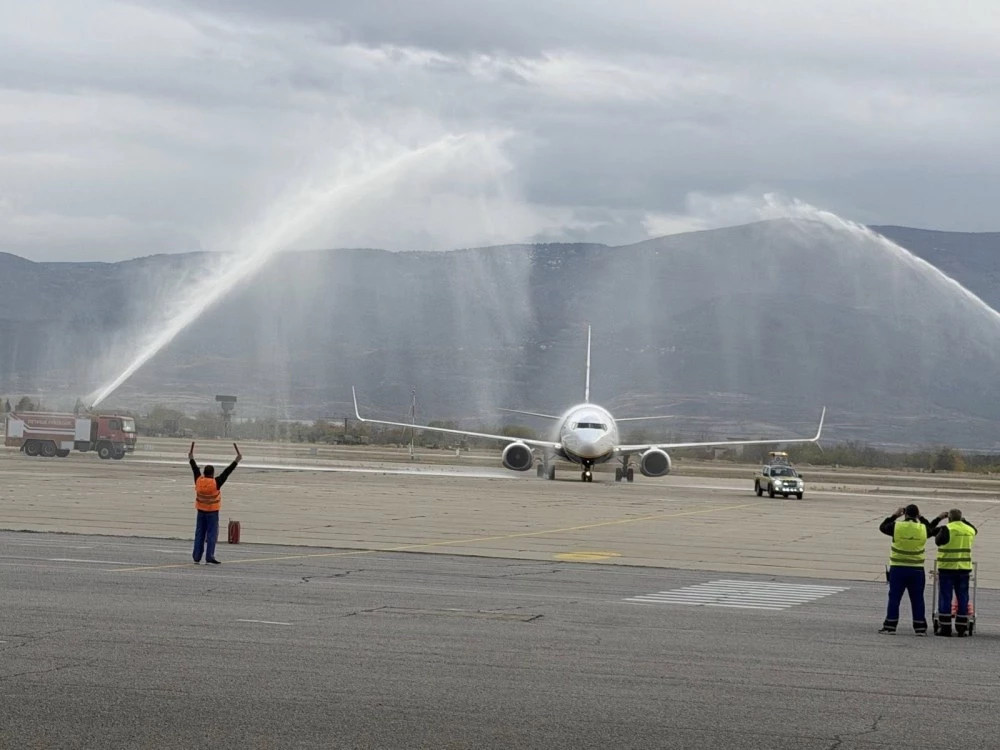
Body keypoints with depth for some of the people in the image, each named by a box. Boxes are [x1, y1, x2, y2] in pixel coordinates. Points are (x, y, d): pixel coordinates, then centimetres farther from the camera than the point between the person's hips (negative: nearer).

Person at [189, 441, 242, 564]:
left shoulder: (199, 481, -4)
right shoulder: (215, 483, -15)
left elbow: (195, 469, 12)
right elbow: (227, 472, -13)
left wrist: (191, 459, 27)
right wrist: (237, 461, -10)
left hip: (201, 512, 5)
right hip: (212, 512, -5)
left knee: (199, 534, 8)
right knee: (211, 534, -3)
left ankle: (197, 557, 7)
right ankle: (209, 557, -8)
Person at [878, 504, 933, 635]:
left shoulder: (897, 526, -9)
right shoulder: (923, 528, -3)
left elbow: (882, 527, 9)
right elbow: (931, 529, 20)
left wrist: (894, 516, 15)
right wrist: (921, 518, 20)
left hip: (898, 569, -1)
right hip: (917, 570, 1)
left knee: (894, 598, 4)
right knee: (917, 600, 8)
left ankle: (890, 626, 2)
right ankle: (920, 628, 10)